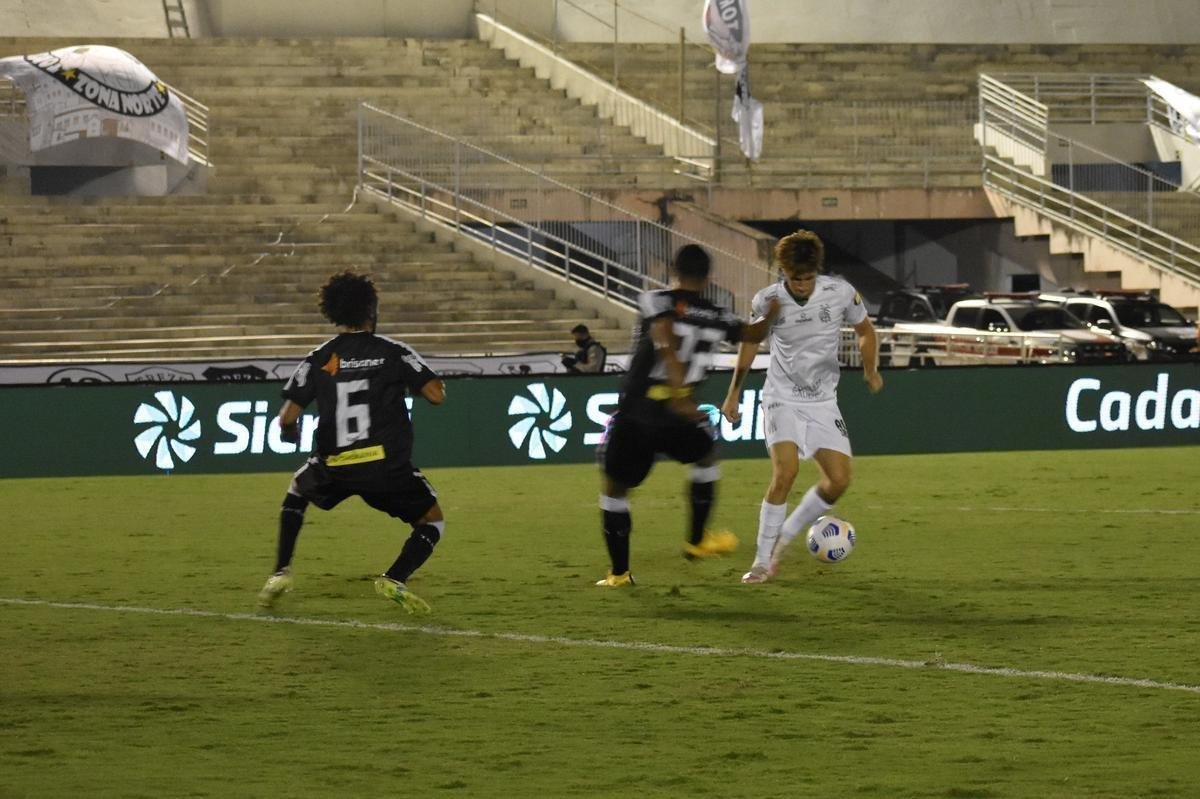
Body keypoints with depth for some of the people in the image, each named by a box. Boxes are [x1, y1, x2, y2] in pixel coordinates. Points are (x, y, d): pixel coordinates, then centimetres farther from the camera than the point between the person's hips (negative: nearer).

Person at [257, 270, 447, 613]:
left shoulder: (318, 359, 6)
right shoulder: (393, 352, 1)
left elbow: (287, 417, 0)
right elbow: (437, 394, -5)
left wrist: (289, 431, 25)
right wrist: (417, 378, 18)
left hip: (334, 468, 2)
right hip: (387, 465, -2)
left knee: (297, 489, 33)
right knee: (432, 520, 15)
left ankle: (281, 573, 21)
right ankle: (395, 578, -11)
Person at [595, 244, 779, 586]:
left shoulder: (656, 302, -6)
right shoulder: (717, 319, 4)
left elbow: (666, 343, -23)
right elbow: (754, 334, 18)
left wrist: (678, 393, -31)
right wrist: (772, 309, 35)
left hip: (633, 415, -2)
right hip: (677, 416, 3)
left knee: (613, 488, 12)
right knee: (707, 456, 32)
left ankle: (620, 572, 9)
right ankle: (696, 540, 37)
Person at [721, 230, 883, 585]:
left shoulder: (840, 293, -10)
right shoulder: (767, 301, -11)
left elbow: (864, 330, 10)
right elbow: (750, 342, 8)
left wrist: (871, 369, -1)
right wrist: (734, 394, 13)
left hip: (823, 401, 3)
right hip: (782, 399, -3)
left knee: (839, 479, -8)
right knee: (785, 471, -23)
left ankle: (785, 536, 13)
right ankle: (763, 561, -15)